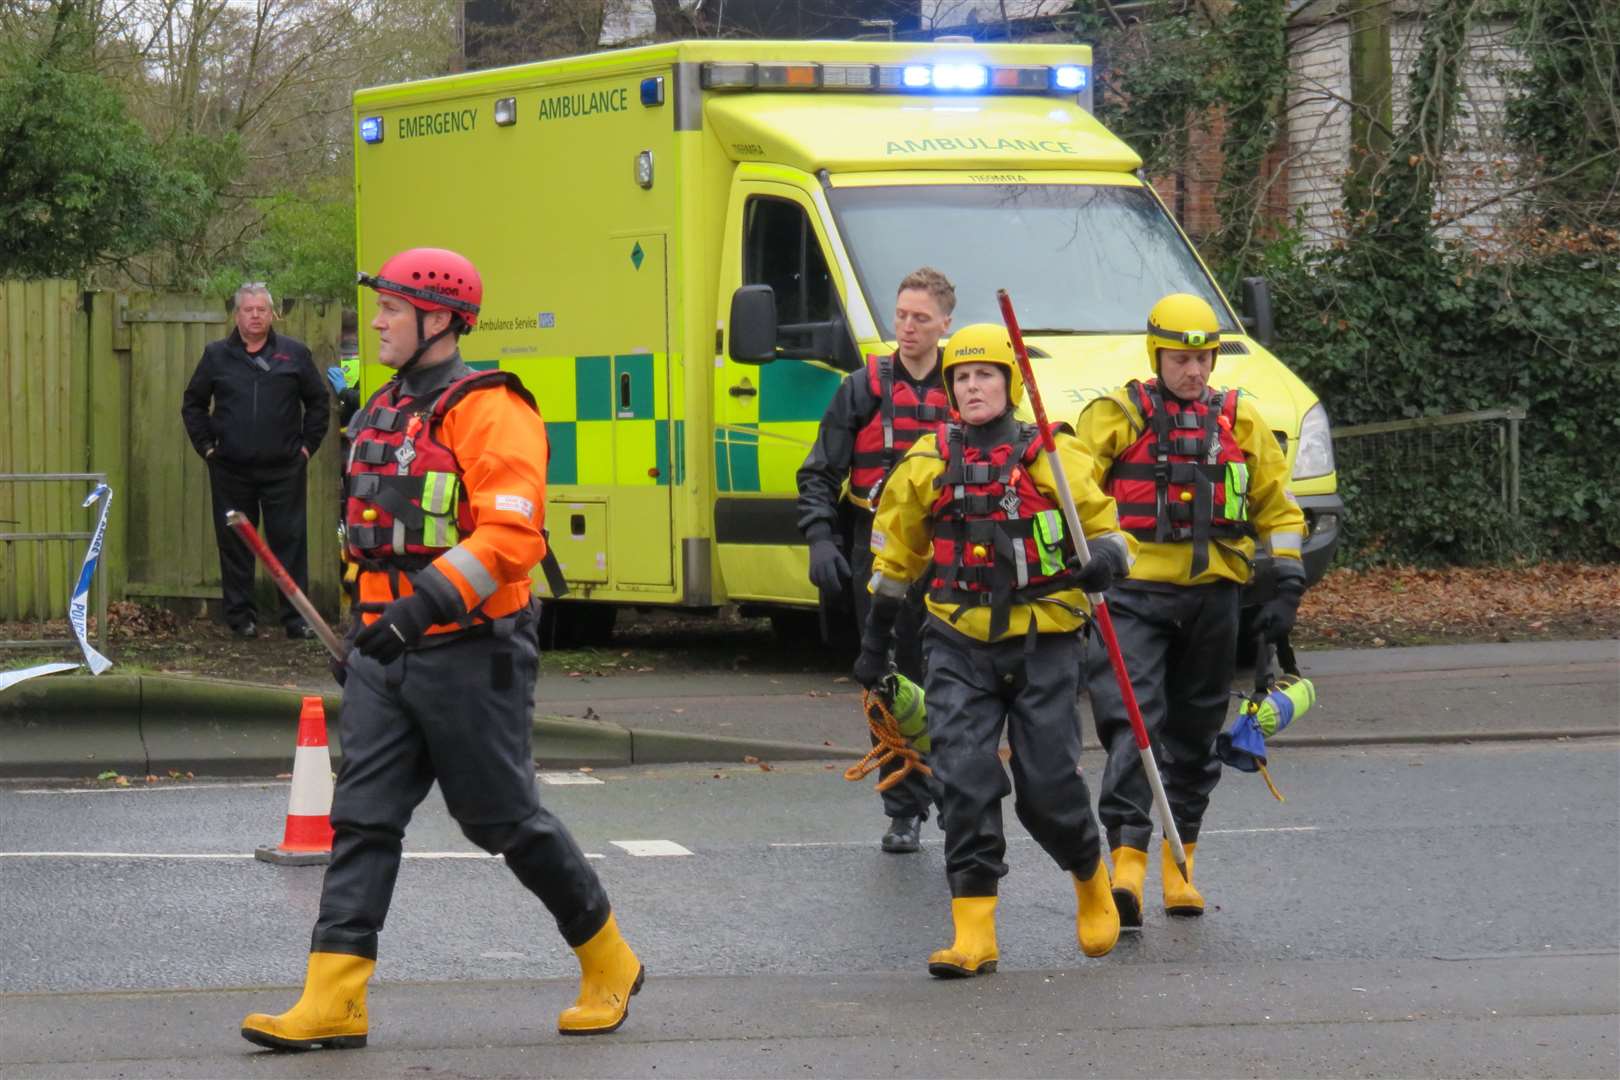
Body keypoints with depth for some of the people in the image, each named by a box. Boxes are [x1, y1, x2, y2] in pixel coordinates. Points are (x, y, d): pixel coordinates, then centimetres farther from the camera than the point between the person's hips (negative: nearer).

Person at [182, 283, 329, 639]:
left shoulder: (294, 354, 6)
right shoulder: (217, 355, 8)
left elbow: (318, 402, 13)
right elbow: (193, 403, 16)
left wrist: (307, 445, 5)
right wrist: (206, 446, 6)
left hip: (284, 469, -1)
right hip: (231, 470, 1)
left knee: (290, 542, -2)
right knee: (235, 544, 4)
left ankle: (296, 617, 2)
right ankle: (240, 616, 12)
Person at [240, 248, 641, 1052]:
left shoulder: (486, 411, -14)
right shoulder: (386, 411, 15)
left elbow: (511, 535, -23)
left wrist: (424, 604, -30)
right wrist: (366, 627, 24)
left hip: (468, 649, -8)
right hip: (388, 652, 8)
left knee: (505, 819, 2)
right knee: (362, 818, -2)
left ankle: (610, 964, 21)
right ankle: (332, 1002, -6)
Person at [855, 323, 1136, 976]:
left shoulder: (1053, 456, 0)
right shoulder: (927, 464, 7)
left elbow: (1105, 527, 3)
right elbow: (895, 556, 18)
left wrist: (1104, 560, -21)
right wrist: (874, 642, 20)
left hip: (1042, 645, -2)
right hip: (959, 645, 2)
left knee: (1047, 785, -1)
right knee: (966, 780, -10)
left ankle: (1091, 883, 30)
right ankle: (973, 931, -9)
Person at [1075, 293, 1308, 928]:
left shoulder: (1240, 422, 11)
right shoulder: (1116, 417, 1)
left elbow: (1277, 507, 17)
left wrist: (1288, 585, 8)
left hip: (1213, 595, 4)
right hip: (1132, 594, -4)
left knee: (1195, 734, 10)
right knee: (1132, 724, -16)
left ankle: (1180, 867, 19)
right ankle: (1127, 860, -24)